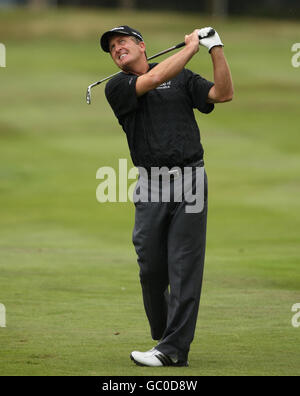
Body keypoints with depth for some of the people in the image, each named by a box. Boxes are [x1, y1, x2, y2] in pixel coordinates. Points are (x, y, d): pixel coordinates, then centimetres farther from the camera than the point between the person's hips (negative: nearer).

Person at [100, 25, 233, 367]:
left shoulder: (182, 78, 13)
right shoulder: (117, 87, 6)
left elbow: (223, 94, 3)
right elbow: (156, 78, -10)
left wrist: (216, 49, -5)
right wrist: (192, 46, -2)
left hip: (189, 181, -1)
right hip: (151, 186, 1)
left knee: (185, 267, -6)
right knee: (151, 269, 1)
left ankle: (173, 349, -7)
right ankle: (163, 335, 19)